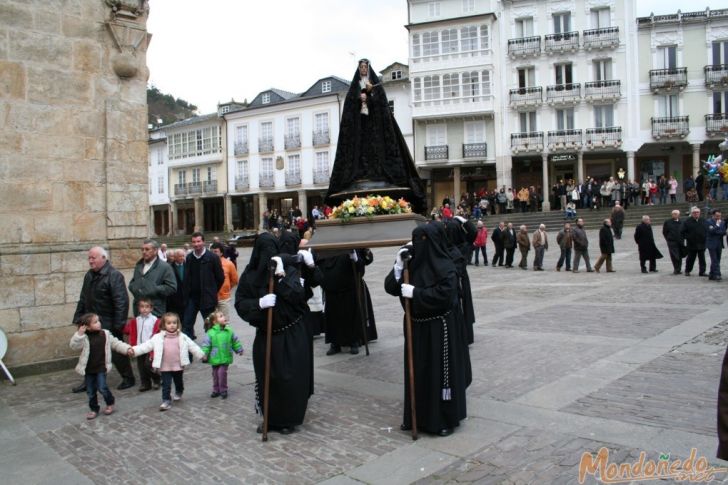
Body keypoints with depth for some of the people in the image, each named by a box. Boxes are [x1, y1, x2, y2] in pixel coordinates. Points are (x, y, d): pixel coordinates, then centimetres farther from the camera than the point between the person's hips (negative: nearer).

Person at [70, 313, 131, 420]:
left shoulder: (105, 334, -3)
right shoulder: (84, 338, -9)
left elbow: (116, 344, 3)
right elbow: (74, 346, -21)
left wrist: (127, 349, -9)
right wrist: (79, 334, -31)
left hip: (101, 368, 0)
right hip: (88, 369, 1)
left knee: (102, 388, -8)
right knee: (90, 391, 10)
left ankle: (110, 403, 18)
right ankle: (94, 409, 28)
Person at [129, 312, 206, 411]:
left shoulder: (182, 337, -5)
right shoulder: (158, 337, -8)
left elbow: (192, 346, -1)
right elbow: (146, 345, -12)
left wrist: (201, 355, -1)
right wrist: (134, 350, -23)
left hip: (178, 366, 2)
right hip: (165, 367, -2)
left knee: (179, 382, 21)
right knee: (166, 385, -2)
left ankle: (178, 393, 48)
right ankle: (166, 401, 9)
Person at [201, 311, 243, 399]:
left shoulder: (229, 331, -2)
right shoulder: (210, 333, -10)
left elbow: (235, 342, 10)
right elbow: (206, 345, -7)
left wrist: (239, 350, 16)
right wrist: (204, 354, -14)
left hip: (225, 358, 0)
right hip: (215, 358, 0)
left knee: (222, 372, -8)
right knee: (215, 374, 12)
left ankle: (223, 390, 9)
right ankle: (216, 390, 29)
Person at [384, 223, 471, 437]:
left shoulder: (445, 267, -14)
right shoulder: (412, 263, 5)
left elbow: (443, 295, -25)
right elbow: (391, 287, 0)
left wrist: (415, 293, -22)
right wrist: (399, 264, -12)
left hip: (439, 329, -7)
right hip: (417, 327, 7)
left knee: (441, 372, 3)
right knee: (417, 372, 14)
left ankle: (446, 419, 17)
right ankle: (416, 417, 27)